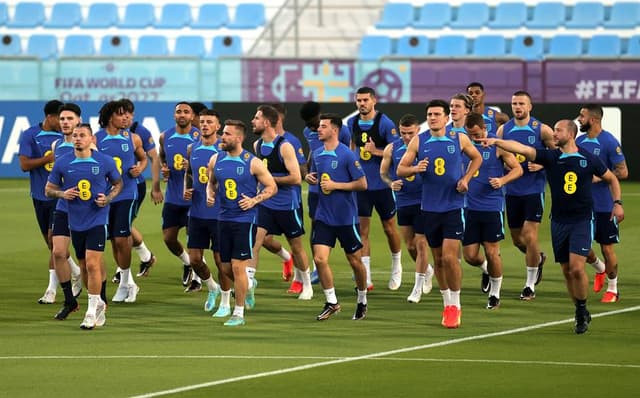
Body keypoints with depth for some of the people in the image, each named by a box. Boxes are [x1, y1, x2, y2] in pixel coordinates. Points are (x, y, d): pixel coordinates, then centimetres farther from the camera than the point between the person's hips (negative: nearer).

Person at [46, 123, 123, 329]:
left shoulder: (105, 162, -4)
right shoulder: (62, 163, -1)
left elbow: (118, 183, 11)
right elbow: (49, 189, 9)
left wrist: (108, 198, -7)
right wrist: (62, 194, -12)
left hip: (98, 220, -3)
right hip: (75, 222, 3)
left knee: (92, 264, -14)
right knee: (85, 267, 12)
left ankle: (92, 311, -7)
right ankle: (99, 304, 32)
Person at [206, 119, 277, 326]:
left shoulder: (252, 163, -10)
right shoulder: (216, 160, 4)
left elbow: (272, 187, -3)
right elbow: (211, 182, 20)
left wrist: (254, 200, -16)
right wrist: (210, 195, -1)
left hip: (245, 219, -5)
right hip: (224, 218, 5)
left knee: (238, 266, -8)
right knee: (226, 268, 9)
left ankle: (239, 313, 1)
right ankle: (249, 285, 41)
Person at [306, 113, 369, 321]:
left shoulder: (347, 155, -12)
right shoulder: (317, 154, 6)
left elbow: (362, 184, -13)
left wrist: (335, 185, -18)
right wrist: (310, 178, -1)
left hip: (346, 217, -5)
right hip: (323, 216, 5)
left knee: (355, 261, 7)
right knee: (320, 258, -8)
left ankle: (362, 301, 26)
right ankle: (331, 302, 4)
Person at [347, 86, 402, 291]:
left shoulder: (385, 123, -12)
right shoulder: (352, 123, 3)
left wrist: (376, 151, -25)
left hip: (382, 184, -4)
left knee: (389, 228, 10)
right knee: (362, 231, -2)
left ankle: (396, 268, 32)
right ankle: (366, 278, -1)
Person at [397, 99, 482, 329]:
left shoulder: (459, 139, -2)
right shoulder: (418, 142, 1)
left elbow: (477, 158, 15)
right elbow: (400, 169, 1)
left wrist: (466, 179, 0)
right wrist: (415, 169, -20)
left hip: (453, 206, -3)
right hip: (430, 207, 3)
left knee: (449, 257, -12)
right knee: (438, 260, 10)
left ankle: (455, 305, 1)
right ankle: (447, 303, 25)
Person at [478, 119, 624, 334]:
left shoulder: (588, 159, -3)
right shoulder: (550, 157, 0)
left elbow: (611, 179, 12)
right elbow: (521, 149, -13)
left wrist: (617, 203, 2)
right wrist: (496, 141, -25)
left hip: (582, 220, -3)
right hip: (559, 221, 3)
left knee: (576, 268, -15)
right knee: (567, 271, 6)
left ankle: (582, 310, 5)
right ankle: (581, 314, 20)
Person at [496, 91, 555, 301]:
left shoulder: (542, 130, -5)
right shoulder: (503, 130, 5)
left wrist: (542, 164, -15)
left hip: (534, 189, -4)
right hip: (512, 191, 4)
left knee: (529, 236, -11)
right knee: (517, 239, 10)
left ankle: (530, 285, 0)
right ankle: (538, 258, 43)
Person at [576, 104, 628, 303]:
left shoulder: (609, 142, -14)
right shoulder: (579, 141, 6)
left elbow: (623, 172, -15)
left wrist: (599, 177, -20)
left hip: (605, 206, -6)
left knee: (607, 248, 2)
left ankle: (612, 289, 17)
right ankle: (600, 269, 36)